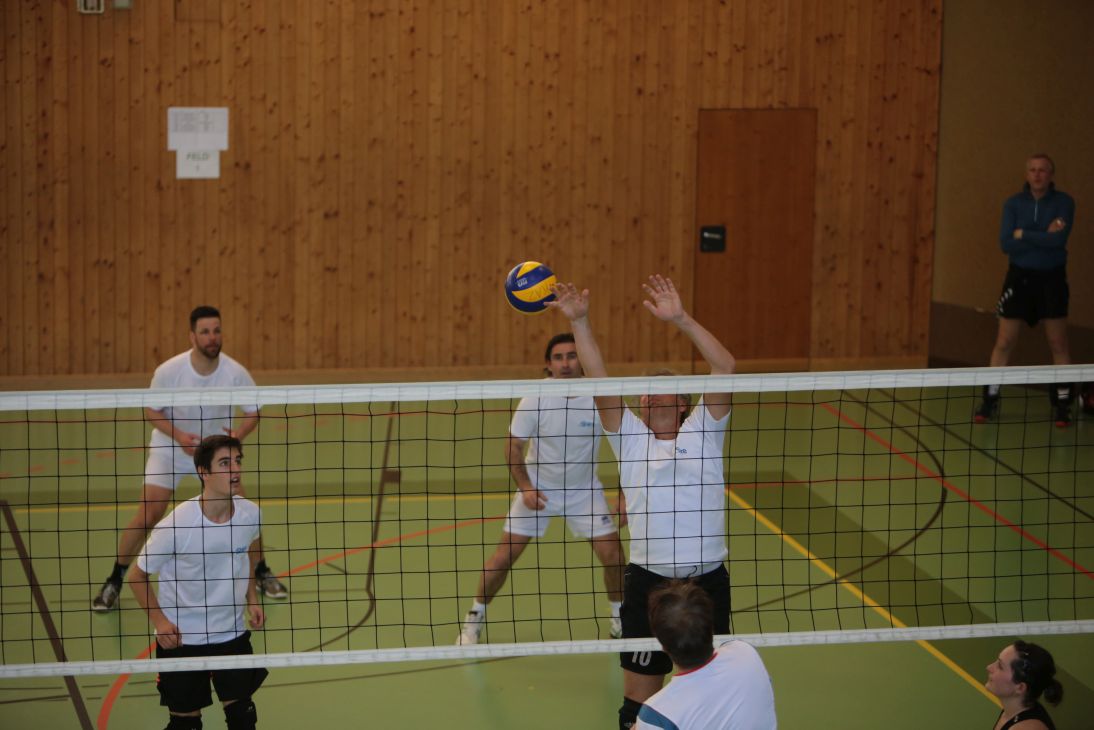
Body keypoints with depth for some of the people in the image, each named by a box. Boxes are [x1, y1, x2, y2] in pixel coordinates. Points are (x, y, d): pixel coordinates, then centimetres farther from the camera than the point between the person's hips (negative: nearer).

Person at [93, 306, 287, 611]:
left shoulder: (235, 373, -21)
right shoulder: (168, 371, -24)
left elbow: (253, 411, -8)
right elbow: (151, 411, -11)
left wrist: (238, 435, -29)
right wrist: (178, 435, -28)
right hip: (170, 449, -1)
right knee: (146, 517, -9)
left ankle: (263, 574, 17)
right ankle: (114, 582, 8)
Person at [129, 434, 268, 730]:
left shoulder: (250, 513, -11)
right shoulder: (176, 524, -24)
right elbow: (137, 576, -9)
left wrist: (252, 599, 6)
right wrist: (159, 621, -17)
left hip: (233, 634, 3)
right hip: (181, 638, -3)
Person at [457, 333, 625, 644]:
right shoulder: (534, 399, -17)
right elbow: (514, 445, -7)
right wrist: (525, 487, -18)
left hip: (584, 490, 1)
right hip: (537, 488, 0)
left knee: (613, 555, -7)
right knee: (503, 557, -4)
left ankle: (620, 617, 19)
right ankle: (475, 618, 17)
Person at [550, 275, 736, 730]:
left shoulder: (702, 430, 6)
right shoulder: (629, 436, 8)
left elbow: (725, 366, -6)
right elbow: (598, 379, -3)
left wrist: (680, 319, -13)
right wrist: (579, 322, -12)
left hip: (708, 578, 0)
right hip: (648, 580, 0)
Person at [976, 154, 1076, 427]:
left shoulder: (1064, 202, -6)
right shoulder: (1013, 204, -1)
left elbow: (1059, 239, -21)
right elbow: (1006, 244, -13)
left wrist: (1023, 234, -15)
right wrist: (1043, 236, -17)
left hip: (1052, 278, -1)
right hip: (1020, 277, 1)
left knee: (1058, 344, 3)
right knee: (1004, 342, 1)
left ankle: (1062, 403, 12)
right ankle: (990, 399, 9)